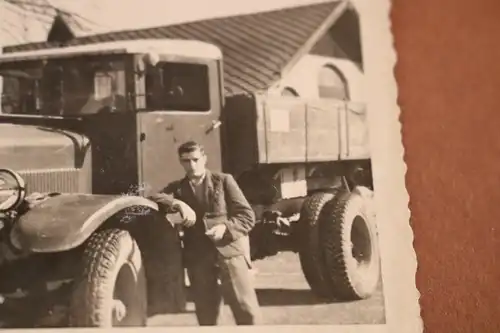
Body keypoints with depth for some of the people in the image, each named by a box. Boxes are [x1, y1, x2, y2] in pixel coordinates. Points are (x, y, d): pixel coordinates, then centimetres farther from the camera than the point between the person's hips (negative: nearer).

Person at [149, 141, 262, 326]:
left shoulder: (223, 180, 8)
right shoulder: (177, 188, 15)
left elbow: (248, 216, 3)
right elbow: (153, 198, -4)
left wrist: (225, 228, -14)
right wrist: (178, 204, -20)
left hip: (230, 251, -2)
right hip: (198, 258, 2)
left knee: (246, 310, -5)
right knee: (206, 314, 8)